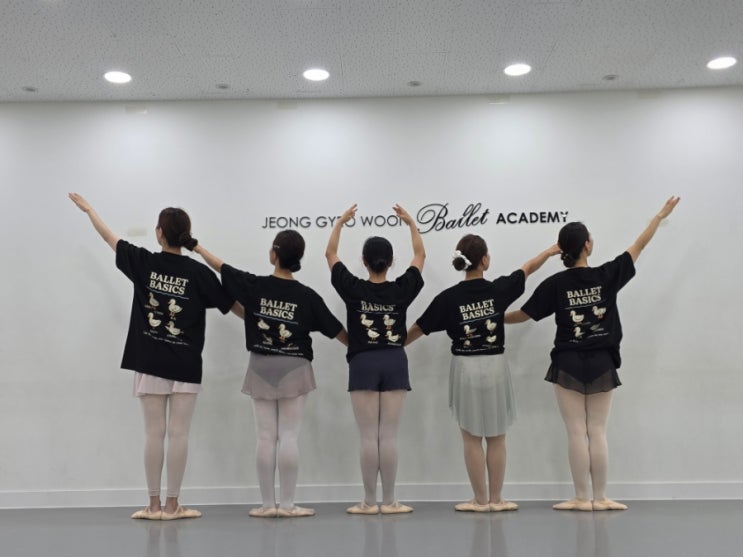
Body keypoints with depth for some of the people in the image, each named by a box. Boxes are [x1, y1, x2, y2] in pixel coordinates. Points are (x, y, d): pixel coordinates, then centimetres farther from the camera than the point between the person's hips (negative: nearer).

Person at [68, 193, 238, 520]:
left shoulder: (143, 262, -4)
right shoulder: (198, 272, -7)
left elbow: (109, 237, 12)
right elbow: (233, 306, -1)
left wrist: (88, 209, 29)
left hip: (150, 364, 1)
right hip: (185, 366, -1)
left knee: (154, 433, 6)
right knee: (178, 434, 3)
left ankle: (155, 505, 13)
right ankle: (172, 505, 10)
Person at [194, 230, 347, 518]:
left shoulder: (253, 286, -7)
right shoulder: (307, 296, -9)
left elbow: (221, 267, 6)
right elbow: (335, 329, -2)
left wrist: (198, 247, 24)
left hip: (261, 368, 2)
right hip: (294, 370, -1)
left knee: (265, 437, 6)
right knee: (289, 437, 2)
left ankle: (268, 504, 11)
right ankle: (287, 504, 6)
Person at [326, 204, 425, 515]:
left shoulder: (353, 289, -5)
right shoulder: (401, 290, -2)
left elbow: (330, 254, 8)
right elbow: (420, 255, 12)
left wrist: (341, 221, 13)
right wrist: (411, 223, 17)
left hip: (363, 364, -1)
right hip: (394, 362, 1)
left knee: (368, 437, 1)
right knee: (389, 436, 2)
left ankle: (369, 502, 7)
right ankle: (389, 501, 8)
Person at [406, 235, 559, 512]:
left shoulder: (449, 298, -9)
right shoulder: (498, 289, -7)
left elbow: (418, 328, 0)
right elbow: (528, 268, 11)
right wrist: (550, 251, 29)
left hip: (465, 369, -1)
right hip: (495, 368, 1)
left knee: (472, 439, 8)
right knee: (496, 438, 12)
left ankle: (480, 500, 15)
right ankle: (496, 499, 20)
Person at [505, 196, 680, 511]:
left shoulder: (555, 284, -9)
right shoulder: (608, 276, -6)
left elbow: (523, 315, -2)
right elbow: (639, 246, 5)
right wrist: (661, 215, 19)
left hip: (569, 365, -1)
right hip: (602, 365, 2)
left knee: (577, 433, 3)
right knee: (597, 432, 9)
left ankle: (582, 499, 9)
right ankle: (600, 498, 15)